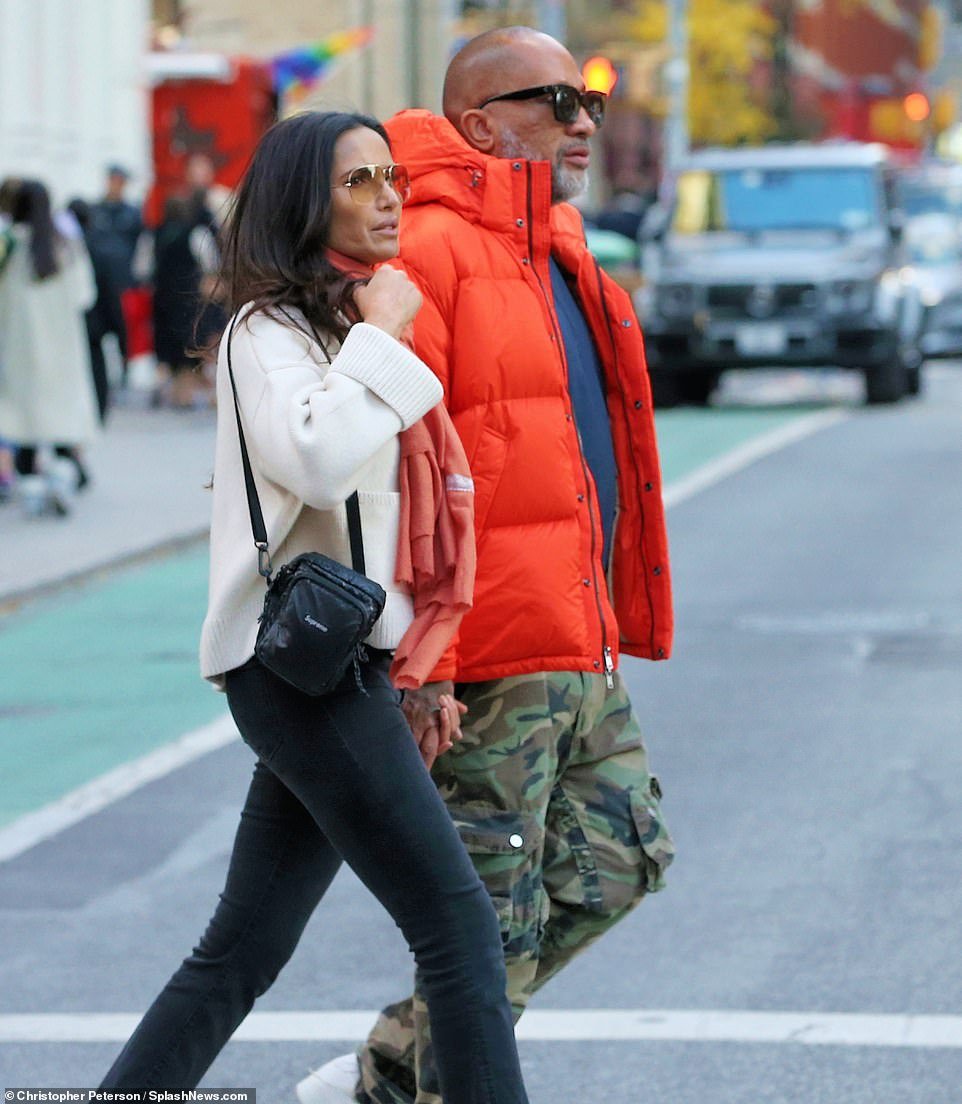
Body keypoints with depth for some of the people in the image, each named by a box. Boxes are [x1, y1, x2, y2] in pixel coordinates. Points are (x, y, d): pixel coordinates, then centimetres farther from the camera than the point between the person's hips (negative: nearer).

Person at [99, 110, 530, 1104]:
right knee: (460, 929, -11)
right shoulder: (269, 331, -9)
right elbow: (314, 460, -27)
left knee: (239, 957, 10)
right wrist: (381, 337, -18)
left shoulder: (344, 327, 20)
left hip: (347, 660, 9)